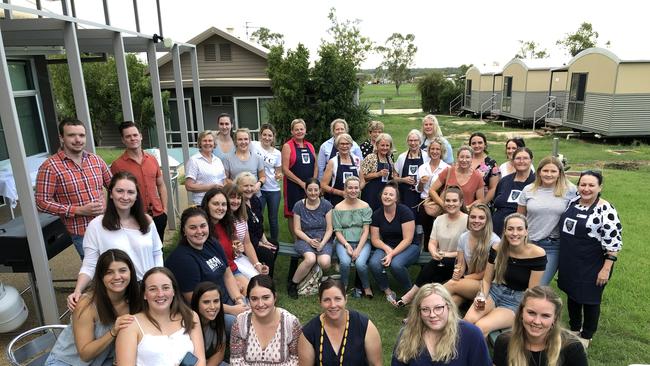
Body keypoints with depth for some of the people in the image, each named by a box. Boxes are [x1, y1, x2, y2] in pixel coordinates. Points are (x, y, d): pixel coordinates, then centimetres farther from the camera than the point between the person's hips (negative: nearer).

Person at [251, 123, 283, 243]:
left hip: (274, 190, 2)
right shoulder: (254, 145, -5)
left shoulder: (277, 153, 4)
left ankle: (274, 243, 27)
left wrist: (279, 176, -12)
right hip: (258, 189, -2)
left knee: (273, 219, 10)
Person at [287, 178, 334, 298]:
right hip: (304, 239, -1)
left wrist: (322, 243, -15)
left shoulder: (326, 205, 0)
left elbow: (329, 229, 0)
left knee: (325, 262, -30)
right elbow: (297, 229, 0)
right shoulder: (299, 206, 0)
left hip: (324, 240, 1)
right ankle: (292, 284, -10)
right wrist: (309, 241, -15)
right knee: (310, 258, -33)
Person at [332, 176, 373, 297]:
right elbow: (337, 231, 2)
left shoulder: (365, 206, 3)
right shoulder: (338, 208, 3)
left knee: (360, 263, -28)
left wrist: (358, 249, -15)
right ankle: (344, 286, -1)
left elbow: (366, 230, -3)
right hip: (343, 242, 0)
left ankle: (366, 286, 3)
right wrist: (347, 245, -15)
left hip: (362, 242, 0)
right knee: (345, 262, -30)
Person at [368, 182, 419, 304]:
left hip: (408, 247, -3)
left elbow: (407, 239, -17)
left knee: (396, 264, -34)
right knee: (374, 263, -27)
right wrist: (387, 248, -19)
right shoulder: (377, 214, -1)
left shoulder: (405, 211, -14)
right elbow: (375, 239, 1)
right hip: (386, 246, 4)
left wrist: (392, 254, -24)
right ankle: (387, 291, -1)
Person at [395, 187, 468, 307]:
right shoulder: (439, 220, 9)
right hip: (441, 263, 4)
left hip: (459, 265, -4)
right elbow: (432, 243, 5)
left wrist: (448, 254, -18)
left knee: (434, 264, -29)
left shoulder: (468, 221, -8)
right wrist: (434, 253, -17)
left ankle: (411, 295, -18)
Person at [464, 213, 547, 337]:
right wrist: (481, 297, -13)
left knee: (481, 327, -27)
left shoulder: (537, 254, -14)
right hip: (495, 291, 3)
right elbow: (486, 280, 4)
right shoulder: (497, 248, -4)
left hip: (518, 301, -3)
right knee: (468, 320, -26)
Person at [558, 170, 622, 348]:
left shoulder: (606, 210, -18)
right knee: (572, 295, 19)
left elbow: (613, 243, -17)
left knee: (589, 300, 11)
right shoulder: (573, 202, 2)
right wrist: (563, 260, 16)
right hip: (569, 263, 6)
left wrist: (606, 269, -19)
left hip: (592, 266, -6)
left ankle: (586, 336, 32)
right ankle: (574, 328, 40)